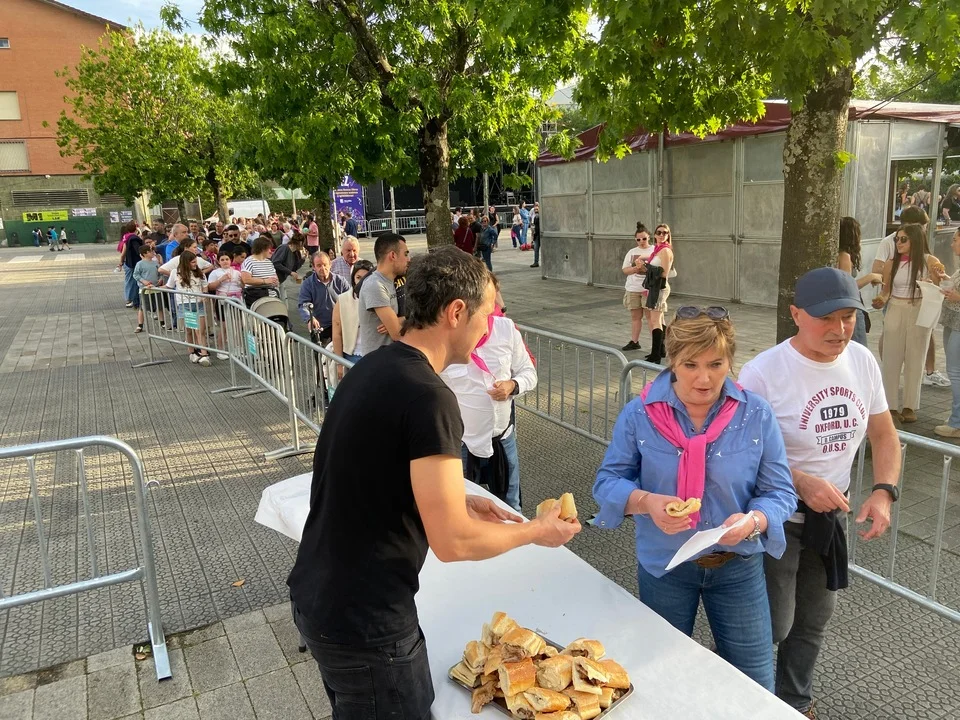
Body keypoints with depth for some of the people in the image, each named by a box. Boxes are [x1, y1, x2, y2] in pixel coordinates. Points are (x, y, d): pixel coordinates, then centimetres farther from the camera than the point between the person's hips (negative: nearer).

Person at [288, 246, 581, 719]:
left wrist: (455, 500, 11)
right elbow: (453, 543, -23)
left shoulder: (373, 367, 2)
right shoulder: (428, 397, -25)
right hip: (363, 622, -8)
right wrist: (535, 531, -7)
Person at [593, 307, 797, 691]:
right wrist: (646, 501, -28)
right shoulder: (639, 414, -14)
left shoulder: (756, 414, -12)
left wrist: (753, 521, -29)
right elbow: (608, 481, -8)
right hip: (663, 567, 0)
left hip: (738, 568, 1)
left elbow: (780, 492, -8)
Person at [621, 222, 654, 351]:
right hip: (633, 288, 4)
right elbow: (625, 270, 7)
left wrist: (646, 268, -19)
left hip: (649, 288, -4)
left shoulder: (655, 251, 1)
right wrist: (636, 268, -11)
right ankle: (634, 342, 18)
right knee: (635, 316, 10)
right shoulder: (632, 252, 12)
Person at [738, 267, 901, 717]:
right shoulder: (763, 372, -24)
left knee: (814, 619, 22)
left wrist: (884, 491, -9)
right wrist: (801, 482, -29)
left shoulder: (863, 361, -5)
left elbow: (883, 434, 6)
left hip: (832, 515, 6)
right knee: (772, 626, 4)